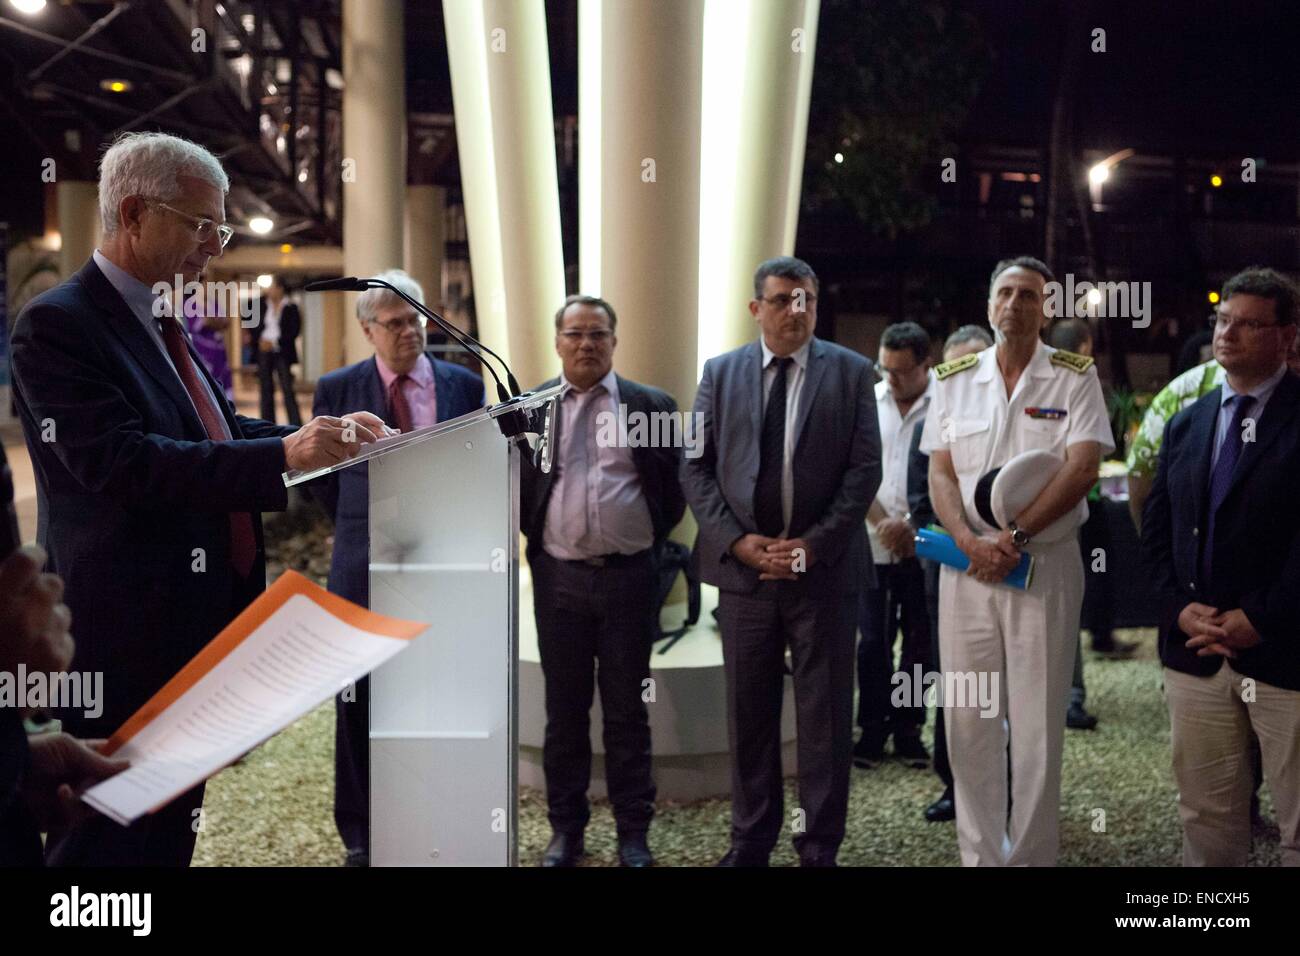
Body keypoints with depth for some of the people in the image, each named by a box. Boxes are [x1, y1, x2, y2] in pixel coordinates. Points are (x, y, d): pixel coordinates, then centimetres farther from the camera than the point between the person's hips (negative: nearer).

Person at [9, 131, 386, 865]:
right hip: (126, 635, -9)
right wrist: (283, 456, -30)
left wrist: (316, 433, 3)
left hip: (194, 623, 9)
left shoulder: (160, 323, 15)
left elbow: (219, 433, 19)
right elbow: (120, 460, -26)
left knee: (172, 831, 19)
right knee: (110, 840, 3)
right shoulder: (59, 323, -14)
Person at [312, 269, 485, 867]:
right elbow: (318, 470, 11)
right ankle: (360, 832, 20)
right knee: (360, 701, 7)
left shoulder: (464, 385, 4)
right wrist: (355, 526, 10)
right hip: (364, 568, 0)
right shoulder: (338, 389, 1)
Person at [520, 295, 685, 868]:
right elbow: (515, 487, 9)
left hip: (630, 577, -1)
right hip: (559, 578, 1)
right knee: (564, 708, 10)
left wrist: (652, 540, 5)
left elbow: (674, 487, 7)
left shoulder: (653, 406, 2)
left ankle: (633, 831, 19)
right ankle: (566, 828, 23)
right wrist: (538, 541, 4)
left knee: (627, 709, 7)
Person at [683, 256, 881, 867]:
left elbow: (865, 468, -3)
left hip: (825, 567, -1)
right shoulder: (720, 373, 7)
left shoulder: (851, 372, 2)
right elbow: (696, 468, 4)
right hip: (744, 565, 2)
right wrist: (738, 541, -9)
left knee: (825, 716, 5)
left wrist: (814, 544, -11)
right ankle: (750, 840, 24)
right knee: (749, 713, 10)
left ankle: (820, 846, 17)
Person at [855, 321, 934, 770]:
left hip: (925, 546, -2)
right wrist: (883, 523, -5)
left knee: (919, 643, 8)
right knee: (873, 642, 5)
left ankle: (908, 730, 20)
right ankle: (872, 729, 16)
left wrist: (911, 526, -11)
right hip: (875, 544, 2)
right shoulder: (868, 402, 4)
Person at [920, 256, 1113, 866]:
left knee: (1037, 725, 1)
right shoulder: (954, 378, 9)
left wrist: (1015, 538, -15)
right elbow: (940, 474, 4)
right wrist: (970, 542, -12)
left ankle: (1030, 856, 13)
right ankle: (980, 855, 16)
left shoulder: (1074, 376, 1)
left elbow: (1082, 469, -9)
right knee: (968, 721, 5)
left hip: (1044, 565, -3)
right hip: (967, 563, 3)